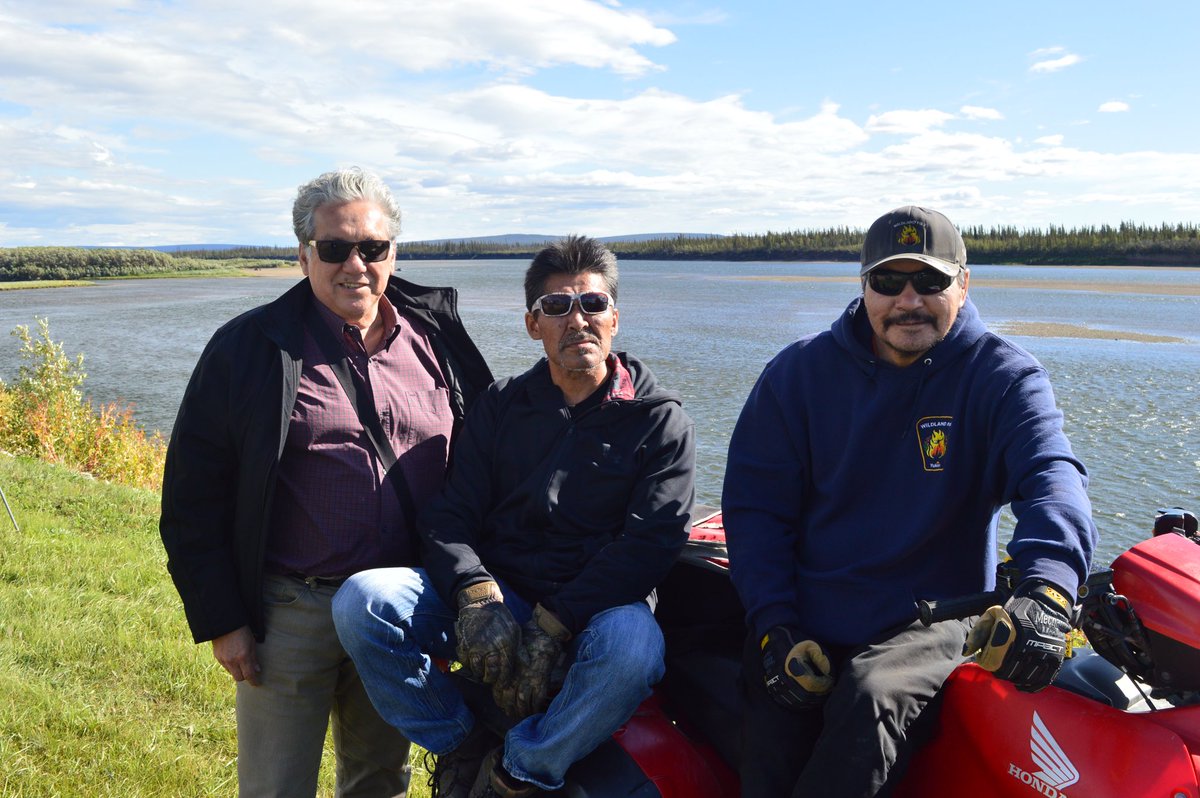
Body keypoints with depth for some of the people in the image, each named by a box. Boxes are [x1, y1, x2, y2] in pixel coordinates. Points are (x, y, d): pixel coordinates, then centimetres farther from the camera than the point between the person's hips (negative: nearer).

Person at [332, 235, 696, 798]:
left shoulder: (659, 419, 2)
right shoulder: (501, 405, 11)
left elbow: (651, 541, -10)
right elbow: (448, 514, 3)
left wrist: (554, 624, -21)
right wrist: (477, 595, -20)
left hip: (597, 610, -2)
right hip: (495, 596, 3)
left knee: (633, 648, -38)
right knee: (360, 601, -20)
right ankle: (464, 746, -2)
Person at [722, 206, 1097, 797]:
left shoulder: (1002, 377, -2)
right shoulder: (798, 372, 2)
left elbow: (1051, 476, -20)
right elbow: (754, 504, 2)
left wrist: (1046, 588, -41)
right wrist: (773, 625, -10)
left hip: (933, 618, -1)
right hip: (805, 616, 2)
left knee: (870, 700, -31)